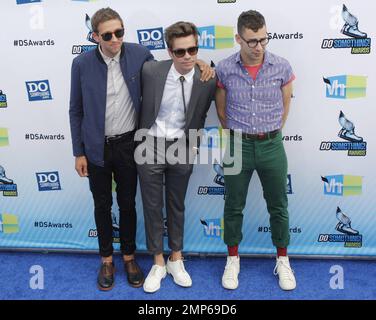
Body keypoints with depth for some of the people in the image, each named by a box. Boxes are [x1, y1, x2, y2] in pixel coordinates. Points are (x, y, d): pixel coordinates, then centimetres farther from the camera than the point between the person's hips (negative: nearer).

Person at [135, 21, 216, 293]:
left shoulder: (207, 80, -12)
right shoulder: (151, 71, -14)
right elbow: (143, 105, 3)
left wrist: (193, 143, 9)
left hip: (181, 148, 1)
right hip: (150, 146, 0)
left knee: (177, 205, 15)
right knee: (153, 206, 8)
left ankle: (176, 260, 33)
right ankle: (159, 262, 27)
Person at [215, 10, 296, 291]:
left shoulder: (282, 67, -6)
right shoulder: (225, 69, -7)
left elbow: (285, 107, 8)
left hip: (272, 146, 1)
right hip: (238, 146, 0)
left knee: (278, 206, 12)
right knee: (234, 206, 11)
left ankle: (283, 259, 32)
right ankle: (233, 259, 31)